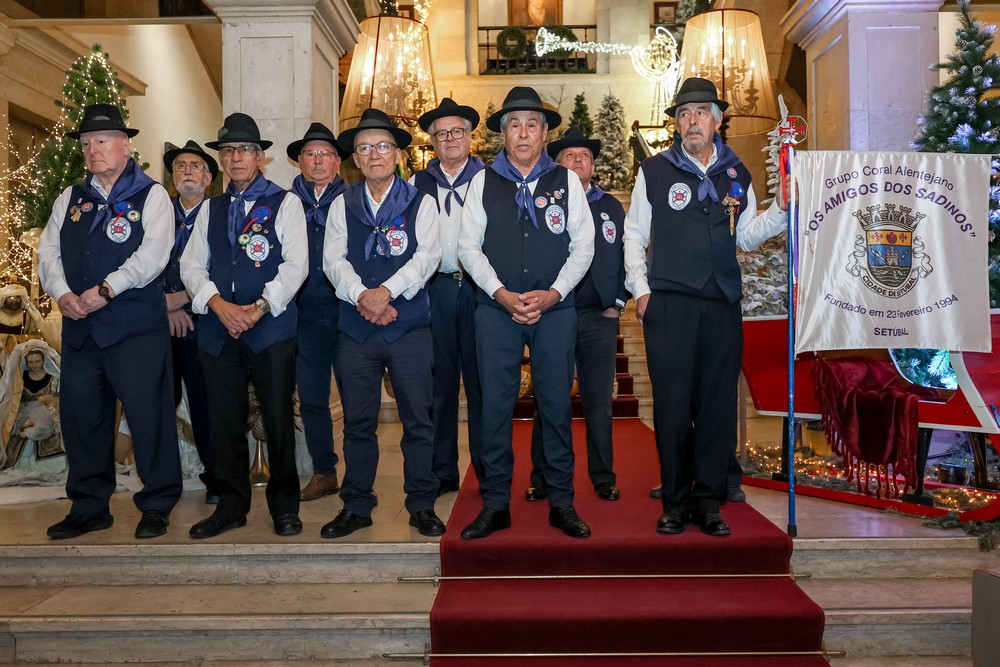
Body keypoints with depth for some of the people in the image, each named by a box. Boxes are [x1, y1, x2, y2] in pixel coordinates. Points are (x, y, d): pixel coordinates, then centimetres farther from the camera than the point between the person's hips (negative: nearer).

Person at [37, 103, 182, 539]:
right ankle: (89, 507, 24)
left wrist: (105, 291, -17)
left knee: (148, 415, -4)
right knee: (80, 416, 10)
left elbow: (153, 254, -12)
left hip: (136, 326, -5)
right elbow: (49, 250, 12)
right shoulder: (70, 198, 18)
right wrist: (62, 293, -6)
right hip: (79, 326, 6)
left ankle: (157, 505, 10)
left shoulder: (151, 196, 2)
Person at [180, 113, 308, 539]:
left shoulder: (285, 202, 6)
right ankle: (231, 506, 18)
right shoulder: (211, 209, 19)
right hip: (218, 327, 4)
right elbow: (191, 264, 11)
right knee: (224, 420, 6)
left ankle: (284, 506, 13)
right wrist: (218, 304, -7)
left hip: (271, 326, -4)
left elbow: (296, 264, -3)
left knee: (278, 419, -2)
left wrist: (259, 308, -13)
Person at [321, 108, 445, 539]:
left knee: (418, 419, 2)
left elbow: (427, 256, -6)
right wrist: (361, 296, -14)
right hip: (356, 326, 2)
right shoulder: (342, 205, 13)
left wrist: (387, 291, -18)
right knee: (357, 421, 7)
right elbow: (333, 260, 3)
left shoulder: (420, 203, 7)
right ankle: (356, 507, 19)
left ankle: (422, 507, 14)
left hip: (409, 325, -2)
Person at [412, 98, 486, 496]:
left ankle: (489, 473, 9)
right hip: (434, 289, 2)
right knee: (439, 381, 4)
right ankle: (441, 471, 15)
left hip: (478, 286, -1)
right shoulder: (419, 183, 14)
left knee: (482, 380, 0)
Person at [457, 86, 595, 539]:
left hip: (556, 308, 0)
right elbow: (468, 246, 4)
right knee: (495, 403, 0)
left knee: (556, 403, 3)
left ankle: (561, 503, 14)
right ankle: (495, 504, 11)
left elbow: (584, 243, 5)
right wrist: (502, 294, -8)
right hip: (497, 307, 0)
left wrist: (553, 293, -8)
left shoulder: (566, 180, 10)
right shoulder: (484, 182, 9)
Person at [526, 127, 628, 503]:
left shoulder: (611, 207, 16)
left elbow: (624, 256, 13)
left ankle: (603, 478, 14)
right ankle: (543, 479, 11)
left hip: (599, 317, 2)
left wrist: (617, 302, 4)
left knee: (599, 401, 5)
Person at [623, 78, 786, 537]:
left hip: (723, 306, 3)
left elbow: (746, 236, 19)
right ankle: (676, 503, 11)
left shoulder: (736, 174, 15)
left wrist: (781, 210, 3)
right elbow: (634, 235, 8)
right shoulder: (654, 171, 7)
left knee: (718, 405, 3)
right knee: (673, 404, -2)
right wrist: (640, 289, -1)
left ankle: (708, 503, 15)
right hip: (669, 304, -3)